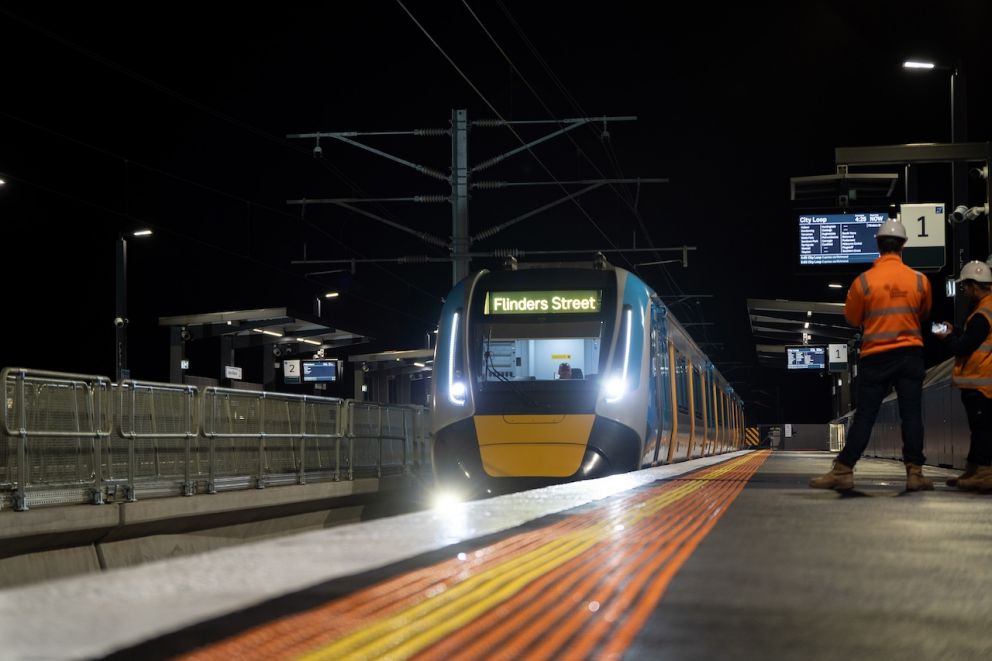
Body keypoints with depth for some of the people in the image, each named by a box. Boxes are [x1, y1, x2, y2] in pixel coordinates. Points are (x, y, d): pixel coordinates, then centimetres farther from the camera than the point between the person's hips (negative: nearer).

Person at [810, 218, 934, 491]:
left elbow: (852, 318, 6)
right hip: (911, 354, 1)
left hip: (876, 356, -1)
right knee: (911, 415, 2)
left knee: (864, 416, 1)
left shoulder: (864, 281, -7)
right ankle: (914, 473, 0)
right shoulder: (919, 281, -1)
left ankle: (843, 471, -1)